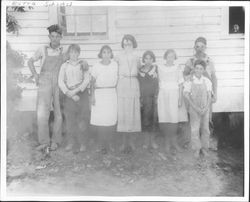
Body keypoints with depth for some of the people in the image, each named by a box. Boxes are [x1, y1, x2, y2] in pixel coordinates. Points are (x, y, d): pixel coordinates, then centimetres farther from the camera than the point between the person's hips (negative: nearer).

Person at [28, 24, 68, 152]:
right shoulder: (43, 50, 2)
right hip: (45, 84, -1)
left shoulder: (64, 52, 5)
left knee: (58, 114, 3)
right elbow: (30, 62, 14)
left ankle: (55, 141, 16)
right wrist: (35, 75, 2)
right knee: (42, 113, -10)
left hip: (59, 85, 1)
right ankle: (44, 142, 0)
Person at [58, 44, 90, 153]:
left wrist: (75, 91, -11)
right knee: (70, 119, -2)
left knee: (82, 119, -4)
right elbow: (60, 82, 2)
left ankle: (81, 143, 6)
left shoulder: (83, 64, 6)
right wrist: (70, 94, -9)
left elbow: (86, 80, -2)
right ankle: (71, 143, 8)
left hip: (82, 94, -1)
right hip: (69, 95, 1)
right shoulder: (64, 66, 8)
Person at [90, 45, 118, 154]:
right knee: (100, 120, -5)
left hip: (112, 94, 2)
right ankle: (102, 145, 6)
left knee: (112, 119, -4)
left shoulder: (115, 64, 6)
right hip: (99, 94, -2)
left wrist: (115, 91, 7)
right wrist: (93, 96, -2)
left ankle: (109, 143, 11)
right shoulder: (96, 66, 1)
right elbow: (92, 82, 4)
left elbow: (117, 79, 12)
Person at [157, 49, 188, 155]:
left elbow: (180, 84, 3)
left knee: (174, 119, -4)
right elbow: (159, 83, 9)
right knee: (164, 119, -2)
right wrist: (158, 98, 6)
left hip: (174, 95, -1)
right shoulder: (160, 68, 6)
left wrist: (180, 98, -3)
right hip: (163, 95, 1)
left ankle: (174, 141, 10)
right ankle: (167, 142, 9)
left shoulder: (177, 68, 3)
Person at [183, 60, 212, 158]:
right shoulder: (189, 81, -7)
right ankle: (196, 149, 14)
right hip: (194, 108, -2)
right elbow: (187, 96, -8)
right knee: (195, 129, 1)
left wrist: (206, 108, -10)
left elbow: (209, 96, 2)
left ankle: (204, 148, 22)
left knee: (205, 129, 8)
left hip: (205, 109, 2)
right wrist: (196, 108, -14)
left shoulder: (207, 81, -1)